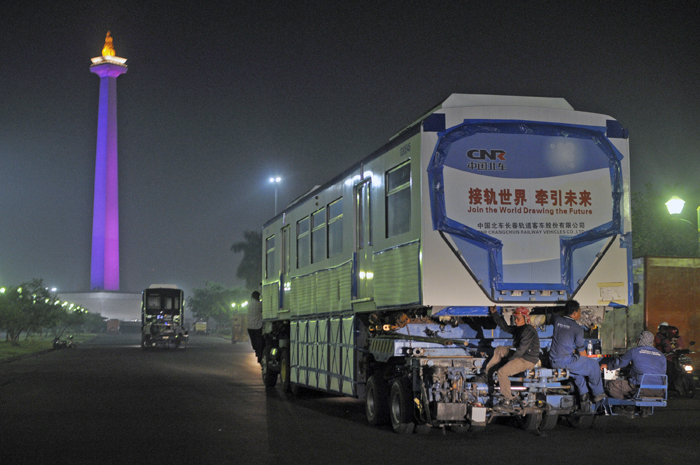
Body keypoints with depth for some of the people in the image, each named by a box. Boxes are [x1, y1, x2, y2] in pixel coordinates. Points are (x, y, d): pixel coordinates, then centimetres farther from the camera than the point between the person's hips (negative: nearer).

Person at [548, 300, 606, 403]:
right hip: (566, 361, -7)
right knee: (593, 365, 14)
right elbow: (581, 351, -2)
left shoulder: (557, 320, 6)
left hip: (553, 362, 7)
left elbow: (551, 319, 35)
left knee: (578, 365, 36)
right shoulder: (577, 328, -8)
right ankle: (598, 394, 27)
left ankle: (583, 393, 36)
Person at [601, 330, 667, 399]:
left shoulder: (634, 351, 4)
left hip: (639, 386, -6)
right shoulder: (661, 355, 16)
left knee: (610, 384, 4)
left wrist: (607, 366, 37)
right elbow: (663, 375, 21)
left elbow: (620, 362, 17)